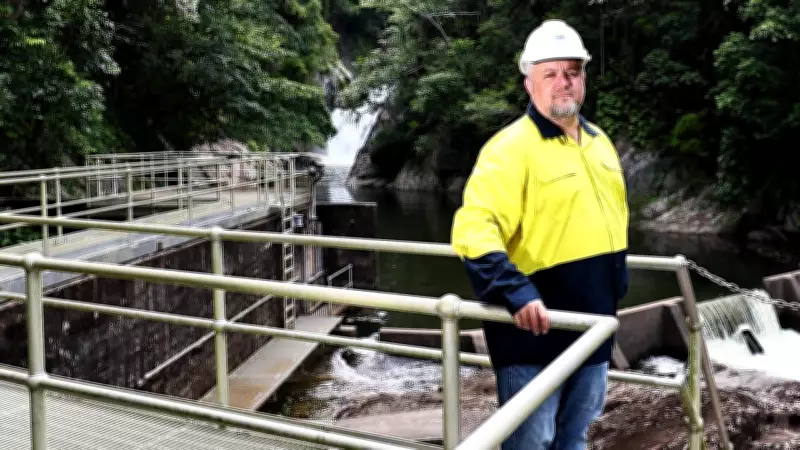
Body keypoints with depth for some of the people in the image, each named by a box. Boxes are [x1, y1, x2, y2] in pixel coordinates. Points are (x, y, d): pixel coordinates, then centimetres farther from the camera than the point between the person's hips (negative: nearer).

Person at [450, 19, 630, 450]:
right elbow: (474, 227, -27)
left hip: (592, 325, 8)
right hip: (534, 330, -8)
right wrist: (516, 293, -39)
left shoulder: (598, 142, 11)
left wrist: (617, 283, 22)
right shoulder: (511, 147, -16)